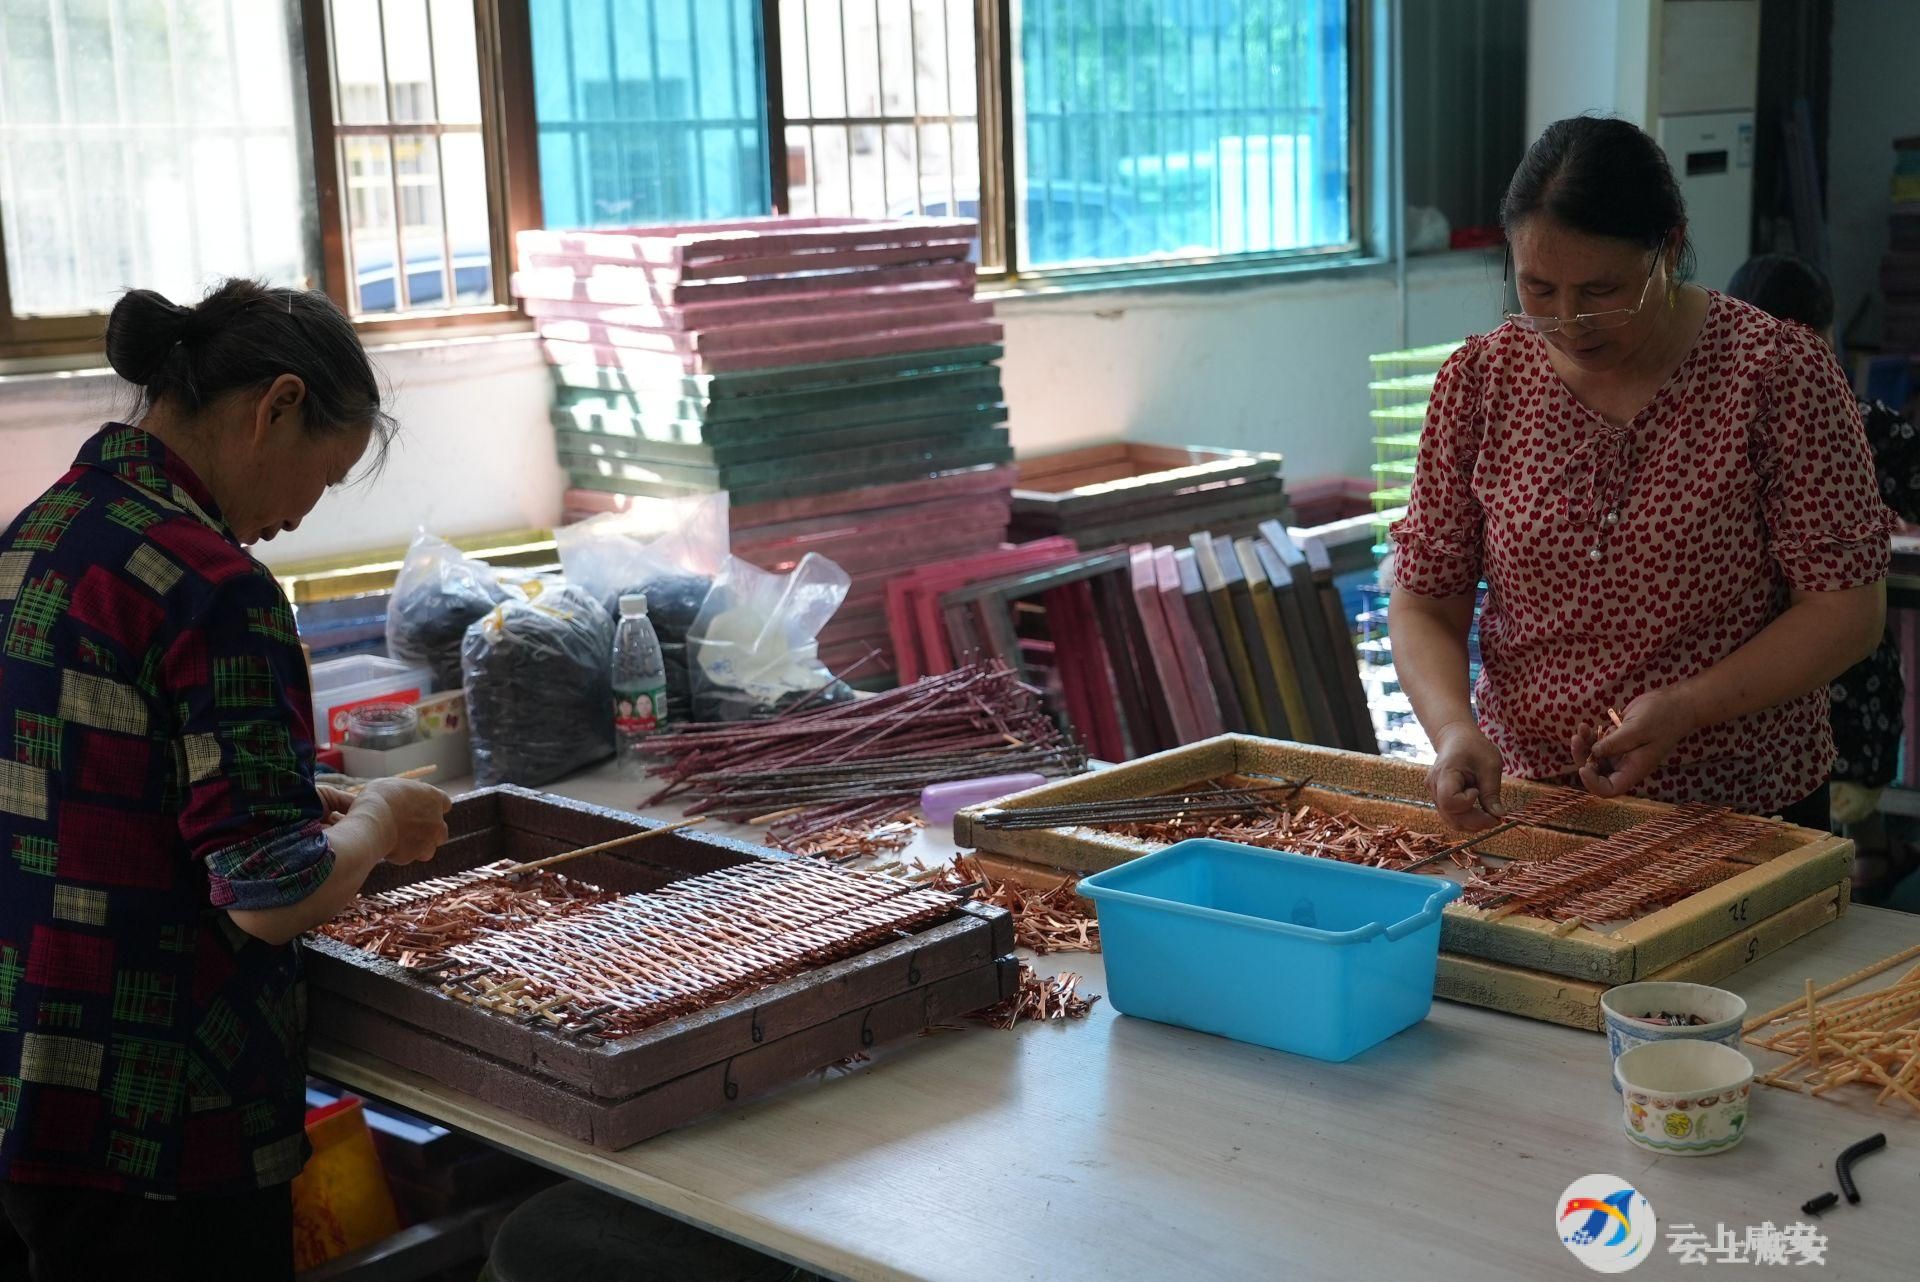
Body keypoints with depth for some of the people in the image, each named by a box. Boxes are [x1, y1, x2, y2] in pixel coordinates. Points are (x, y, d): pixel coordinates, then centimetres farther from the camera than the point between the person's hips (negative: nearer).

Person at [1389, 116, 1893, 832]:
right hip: (1524, 809, 1)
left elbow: (1847, 607, -7)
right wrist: (1453, 727, -16)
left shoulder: (1778, 373, -8)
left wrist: (1685, 708, -20)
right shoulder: (1479, 380, 0)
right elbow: (1424, 604, 4)